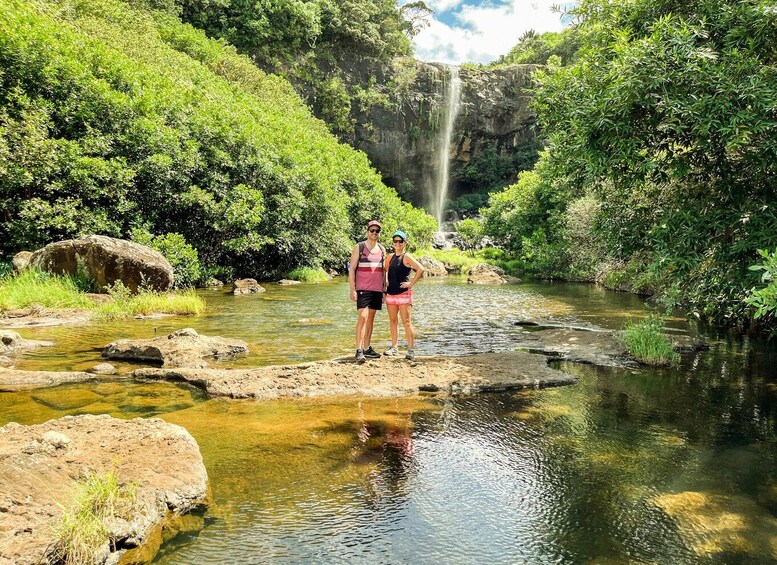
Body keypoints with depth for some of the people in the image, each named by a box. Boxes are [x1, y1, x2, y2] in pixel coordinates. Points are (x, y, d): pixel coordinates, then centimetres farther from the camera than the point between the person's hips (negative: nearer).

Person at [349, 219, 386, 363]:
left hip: (377, 289, 6)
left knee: (371, 319, 10)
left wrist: (384, 289, 13)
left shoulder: (382, 249, 13)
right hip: (363, 288, -5)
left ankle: (367, 348, 18)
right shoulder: (359, 247, -2)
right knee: (362, 317, -15)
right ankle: (359, 350, -16)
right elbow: (352, 269, -5)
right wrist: (352, 289, -12)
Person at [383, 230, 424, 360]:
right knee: (393, 321, 10)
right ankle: (394, 347, 18)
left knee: (406, 321, -7)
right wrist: (385, 281, 13)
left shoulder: (406, 257, -7)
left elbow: (420, 269, -18)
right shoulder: (390, 257, 12)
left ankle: (411, 349, -4)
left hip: (404, 293, -7)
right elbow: (384, 269, 29)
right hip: (391, 293, 7)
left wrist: (411, 283, -16)